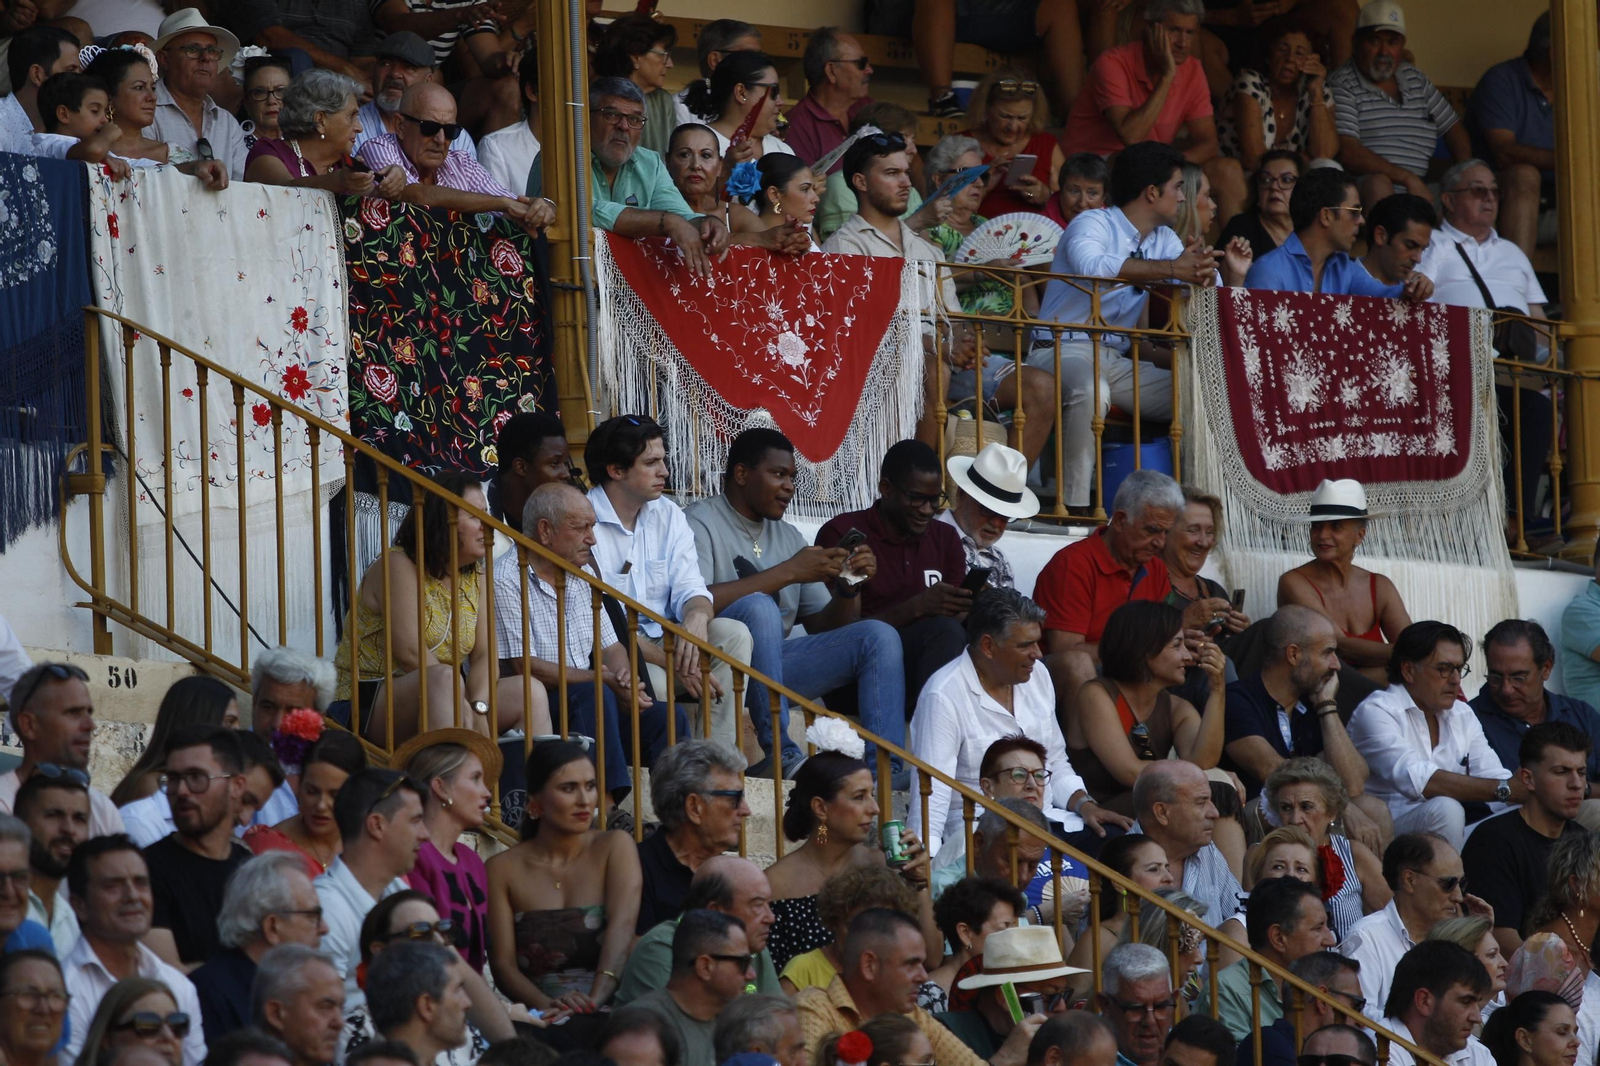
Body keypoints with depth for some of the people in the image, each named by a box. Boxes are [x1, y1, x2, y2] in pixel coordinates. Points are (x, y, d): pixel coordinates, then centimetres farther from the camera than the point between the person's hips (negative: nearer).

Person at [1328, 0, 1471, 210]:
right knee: (1378, 183, -39)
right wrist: (1407, 178, -19)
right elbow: (1348, 153, -15)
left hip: (1417, 192, 6)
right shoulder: (1342, 85, -2)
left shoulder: (1416, 80, 21)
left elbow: (1453, 128, 28)